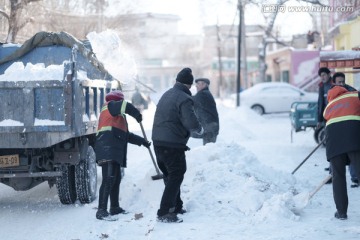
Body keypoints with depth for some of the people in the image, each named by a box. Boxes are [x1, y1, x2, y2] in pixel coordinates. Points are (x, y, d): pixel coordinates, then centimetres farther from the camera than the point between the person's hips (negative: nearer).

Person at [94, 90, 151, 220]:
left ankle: (114, 208, 27)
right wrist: (137, 115, 1)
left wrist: (142, 141, 36)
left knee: (116, 179, 18)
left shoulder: (116, 116, 32)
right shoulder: (111, 106, 3)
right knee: (108, 179, -16)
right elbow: (127, 107, -17)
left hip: (114, 152, 11)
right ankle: (102, 211, -21)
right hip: (108, 150, -11)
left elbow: (126, 135, 36)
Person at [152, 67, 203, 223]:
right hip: (173, 145, -9)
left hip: (158, 142, 9)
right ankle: (164, 213, -11)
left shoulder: (166, 95, 14)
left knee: (169, 175, 21)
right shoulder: (184, 99, -14)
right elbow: (191, 123, -22)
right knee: (175, 177, -4)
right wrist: (200, 130, -1)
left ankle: (175, 206, 31)